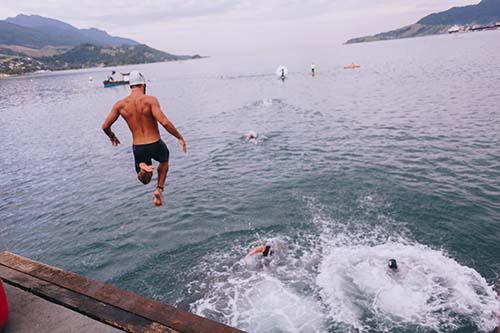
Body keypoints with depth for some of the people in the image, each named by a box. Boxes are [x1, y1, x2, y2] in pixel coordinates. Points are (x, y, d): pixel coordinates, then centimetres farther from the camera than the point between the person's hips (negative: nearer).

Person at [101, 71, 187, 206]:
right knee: (164, 161, 35)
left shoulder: (120, 104, 0)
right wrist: (180, 137, -14)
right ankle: (159, 190, 18)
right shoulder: (150, 100, -13)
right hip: (156, 145, -3)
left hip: (138, 148, 3)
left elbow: (105, 126, 6)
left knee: (145, 180, 26)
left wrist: (112, 137, 28)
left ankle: (143, 168, -10)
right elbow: (164, 122, -24)